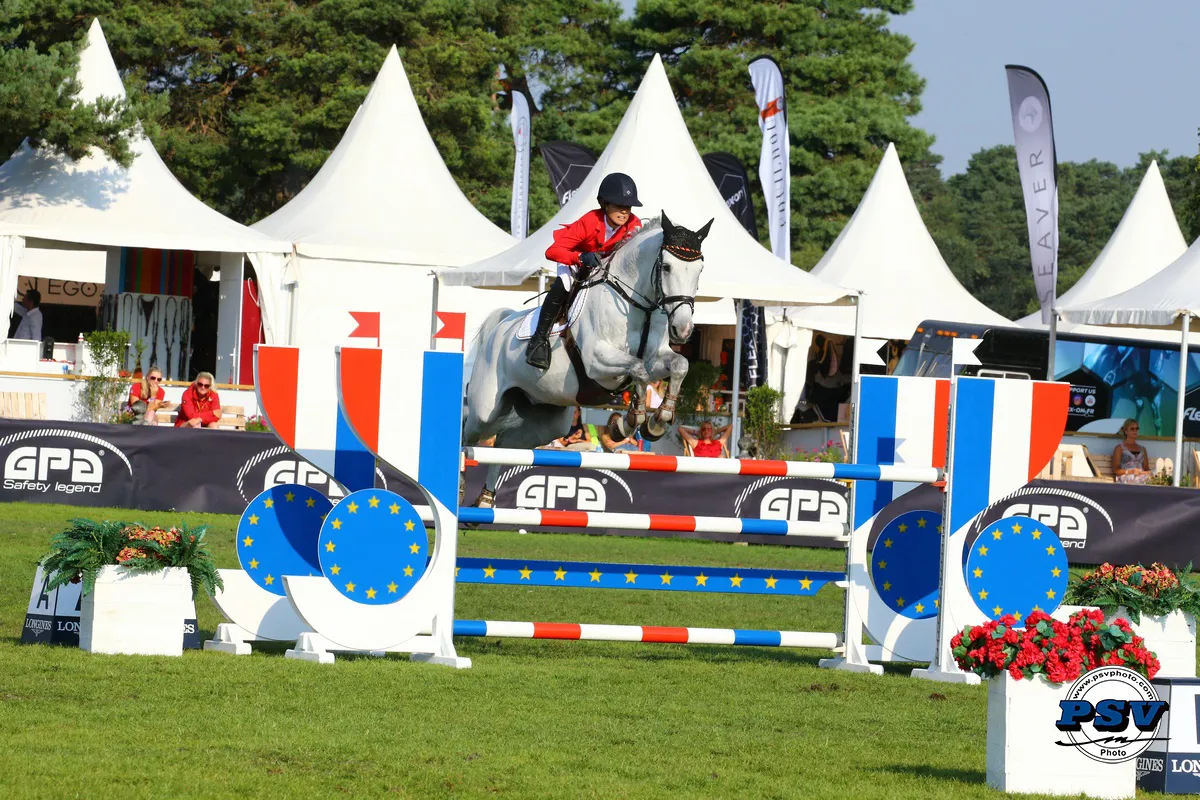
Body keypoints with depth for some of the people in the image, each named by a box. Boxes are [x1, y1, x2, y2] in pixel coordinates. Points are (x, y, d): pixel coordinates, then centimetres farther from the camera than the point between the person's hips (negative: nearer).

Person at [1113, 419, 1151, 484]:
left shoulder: (1142, 449, 27)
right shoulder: (1119, 448, 11)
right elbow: (1115, 470, 2)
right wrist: (1130, 472, -14)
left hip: (1142, 476, 5)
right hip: (1126, 478, -5)